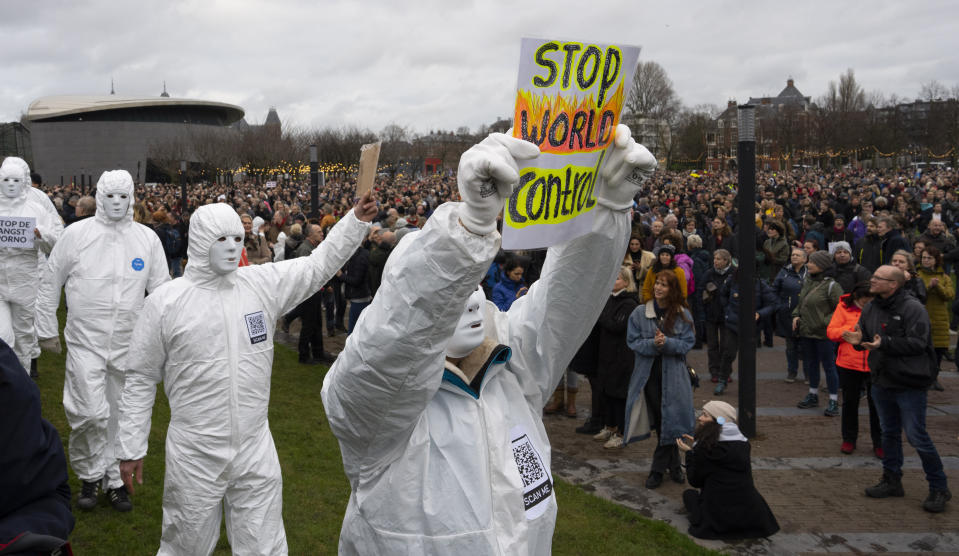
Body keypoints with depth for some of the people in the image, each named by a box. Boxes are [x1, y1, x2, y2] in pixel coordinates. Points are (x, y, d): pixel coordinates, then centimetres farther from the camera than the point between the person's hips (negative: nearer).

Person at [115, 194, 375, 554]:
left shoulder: (263, 283, 1)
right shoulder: (165, 301, -6)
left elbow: (319, 264, 10)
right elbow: (140, 380, 0)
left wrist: (356, 221, 0)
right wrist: (131, 448, 0)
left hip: (257, 450, 3)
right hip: (194, 457, -2)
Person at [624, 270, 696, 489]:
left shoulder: (683, 315, 0)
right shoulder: (640, 313, 0)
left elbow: (688, 343, -2)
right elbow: (633, 341, -1)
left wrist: (667, 343, -20)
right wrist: (652, 344, -19)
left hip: (673, 374, 0)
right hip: (648, 374, 0)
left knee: (669, 420, -1)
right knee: (659, 420, 5)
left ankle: (658, 469, 12)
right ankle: (674, 465, 21)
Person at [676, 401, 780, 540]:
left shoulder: (707, 447, -14)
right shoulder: (743, 443, 3)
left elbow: (695, 481, -2)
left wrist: (689, 452, 10)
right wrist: (696, 446, 19)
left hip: (719, 517, -5)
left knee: (688, 493, 25)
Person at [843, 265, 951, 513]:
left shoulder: (912, 308, -16)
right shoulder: (871, 308, 7)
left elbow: (917, 343, -24)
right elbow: (864, 335, 13)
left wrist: (884, 343, -32)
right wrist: (859, 340, -11)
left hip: (909, 384, -7)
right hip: (882, 382, 8)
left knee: (916, 436, -6)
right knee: (889, 432, 17)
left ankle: (939, 488, 7)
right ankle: (892, 481, 30)